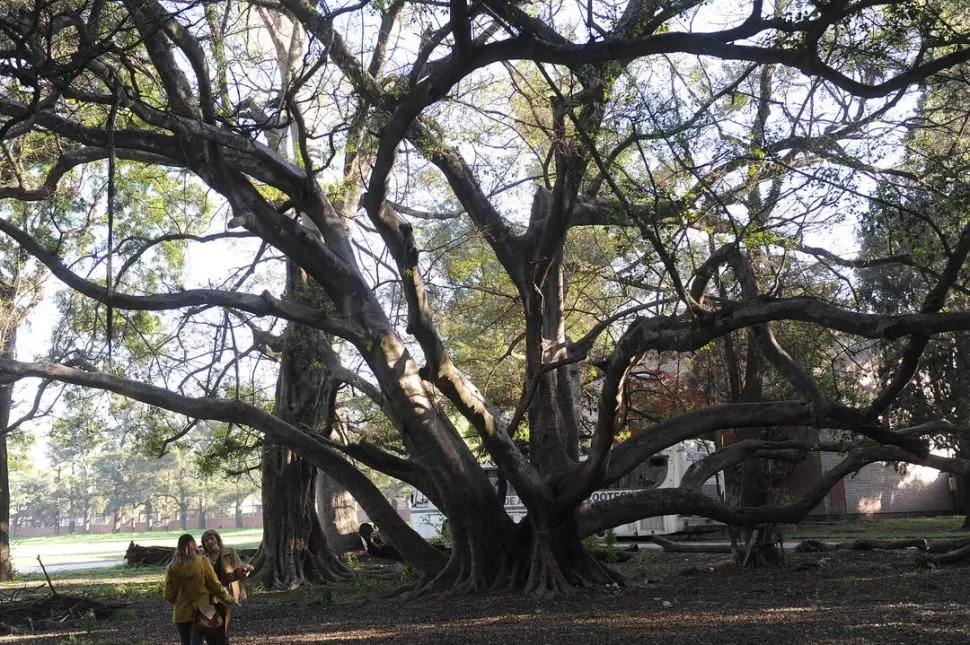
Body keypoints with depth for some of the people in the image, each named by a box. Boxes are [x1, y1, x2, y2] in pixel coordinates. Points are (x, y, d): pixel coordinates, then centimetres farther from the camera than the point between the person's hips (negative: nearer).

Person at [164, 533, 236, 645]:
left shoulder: (173, 567, -5)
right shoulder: (203, 563, -10)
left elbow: (169, 595, -1)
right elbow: (215, 585, -4)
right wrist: (227, 598, 12)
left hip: (181, 612, 2)